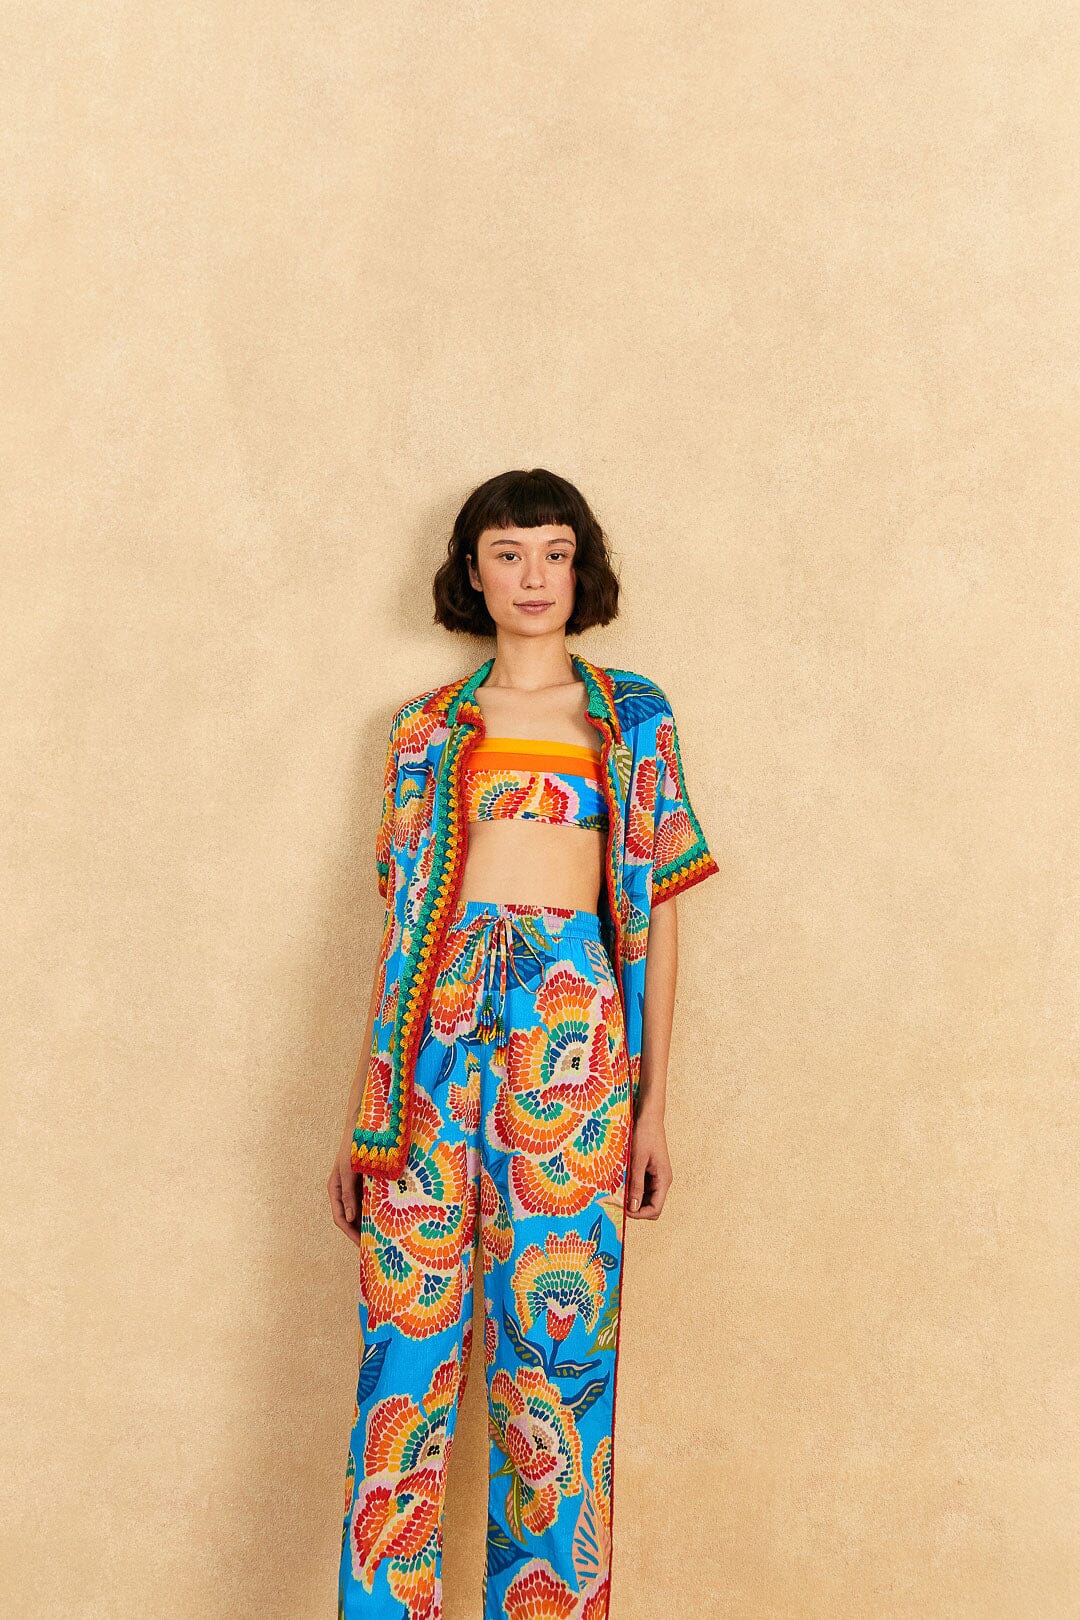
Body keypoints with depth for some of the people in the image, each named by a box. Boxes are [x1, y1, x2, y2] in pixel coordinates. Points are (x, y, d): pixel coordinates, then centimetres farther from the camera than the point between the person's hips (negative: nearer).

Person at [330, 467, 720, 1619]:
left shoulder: (630, 714, 12)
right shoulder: (426, 726, 15)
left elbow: (654, 909, 9)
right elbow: (402, 914, 13)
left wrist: (653, 1105, 3)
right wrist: (361, 1114, 9)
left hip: (570, 1025, -1)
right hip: (437, 1026, 1)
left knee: (552, 1339, 1)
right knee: (408, 1338, 0)